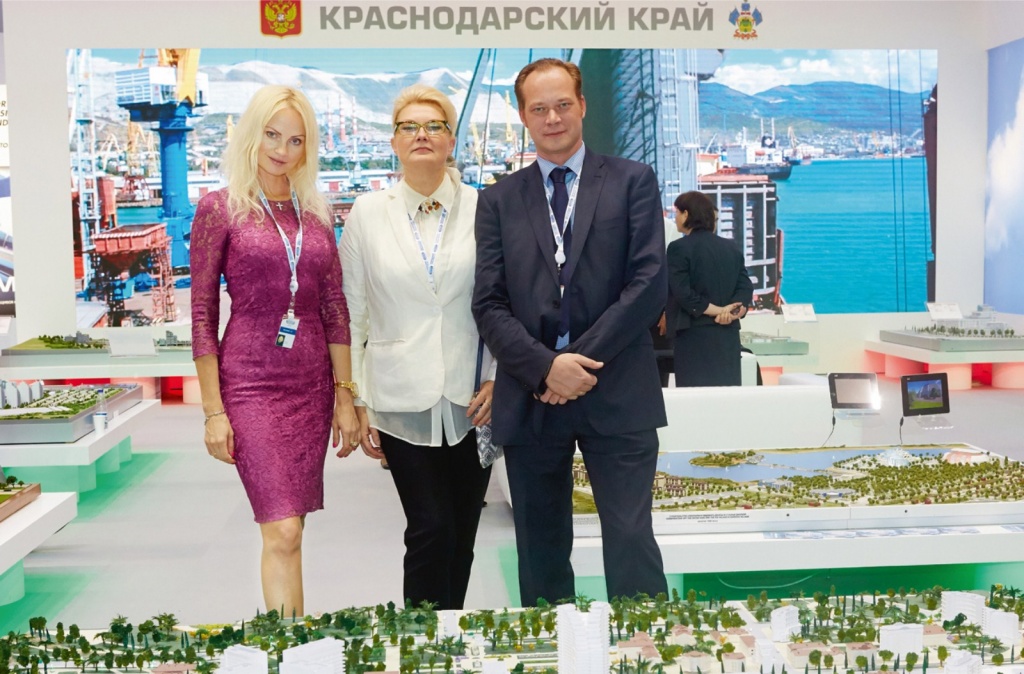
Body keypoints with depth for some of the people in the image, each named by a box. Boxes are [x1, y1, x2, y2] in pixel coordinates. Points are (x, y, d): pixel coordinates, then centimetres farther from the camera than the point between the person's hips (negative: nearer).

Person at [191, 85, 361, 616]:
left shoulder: (314, 212, 10)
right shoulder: (220, 208, -2)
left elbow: (334, 310, 11)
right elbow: (202, 314, -3)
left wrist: (344, 397, 7)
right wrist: (213, 412, -7)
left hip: (313, 383, 4)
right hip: (251, 382, -4)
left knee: (286, 527, 9)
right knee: (283, 531, -12)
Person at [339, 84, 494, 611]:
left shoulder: (482, 209, 1)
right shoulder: (367, 213, 3)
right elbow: (350, 315, 4)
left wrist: (497, 379, -4)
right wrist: (356, 402, 1)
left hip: (471, 399, 1)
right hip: (403, 399, -1)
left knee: (462, 532, 9)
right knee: (430, 528, -7)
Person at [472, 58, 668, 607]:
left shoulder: (632, 181, 6)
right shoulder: (499, 200, 11)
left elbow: (648, 284, -4)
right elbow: (489, 304, 3)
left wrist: (581, 361, -11)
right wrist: (545, 367, -13)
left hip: (616, 397, -2)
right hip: (530, 398, 2)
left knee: (631, 545, -2)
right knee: (541, 552, 10)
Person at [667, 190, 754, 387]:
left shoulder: (679, 247, -7)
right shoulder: (732, 247, 12)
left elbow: (681, 292, -15)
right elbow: (746, 286, 3)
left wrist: (713, 310, -10)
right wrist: (735, 309, -11)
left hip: (695, 335, -6)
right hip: (728, 334, 6)